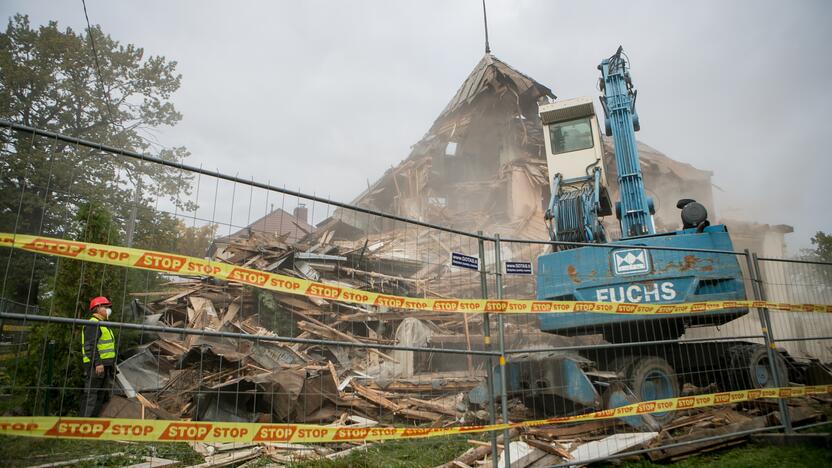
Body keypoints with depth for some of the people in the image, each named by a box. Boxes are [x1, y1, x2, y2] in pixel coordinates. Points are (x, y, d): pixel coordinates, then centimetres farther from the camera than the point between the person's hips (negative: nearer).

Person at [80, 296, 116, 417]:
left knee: (102, 394, 13)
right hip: (95, 366, -10)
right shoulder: (93, 324, -10)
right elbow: (90, 346, -20)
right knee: (91, 394, -9)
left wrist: (112, 364, 22)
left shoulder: (103, 324, 22)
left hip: (105, 365, 10)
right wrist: (97, 363, -25)